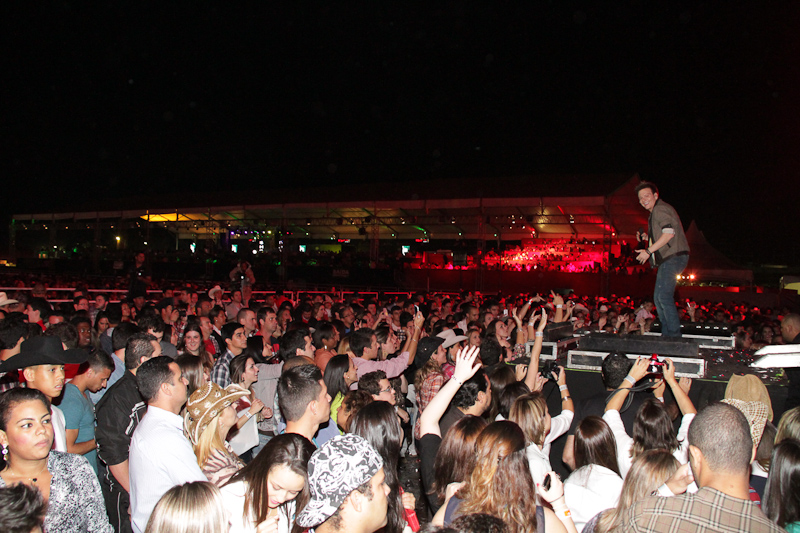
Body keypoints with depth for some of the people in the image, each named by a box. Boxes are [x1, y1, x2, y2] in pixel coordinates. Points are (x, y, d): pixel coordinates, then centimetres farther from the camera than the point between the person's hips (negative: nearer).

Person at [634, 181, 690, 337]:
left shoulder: (660, 209, -9)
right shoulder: (655, 212, 23)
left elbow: (669, 232, -22)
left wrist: (648, 251, -21)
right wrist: (647, 238, 19)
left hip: (673, 257, -11)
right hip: (668, 259, 11)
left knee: (663, 296, -16)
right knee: (658, 298, 10)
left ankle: (674, 335, -12)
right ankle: (667, 335, 15)